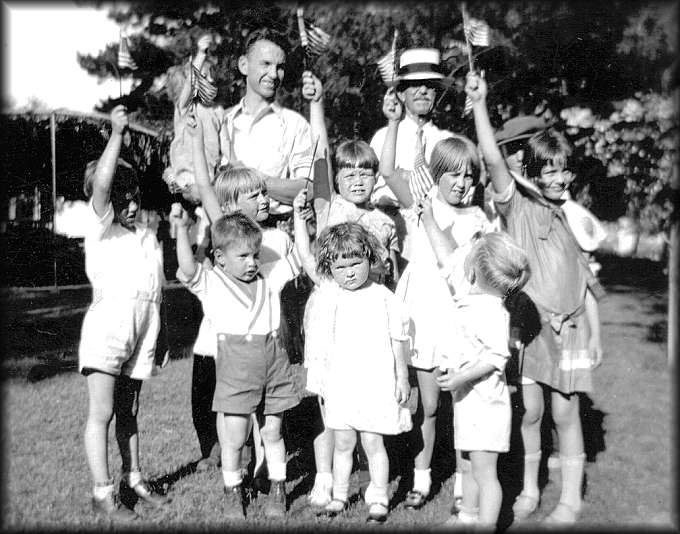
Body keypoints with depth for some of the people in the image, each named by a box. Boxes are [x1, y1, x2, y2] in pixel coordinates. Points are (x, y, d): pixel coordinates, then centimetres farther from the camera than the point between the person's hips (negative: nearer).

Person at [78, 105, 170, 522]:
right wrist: (117, 133, -21)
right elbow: (101, 182, -19)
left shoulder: (150, 238, 17)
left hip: (141, 335, 6)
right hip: (106, 327, -5)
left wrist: (160, 340, 17)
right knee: (101, 413, -2)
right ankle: (103, 493, 4)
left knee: (128, 413, 15)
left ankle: (134, 480, 25)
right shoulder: (101, 229, -1)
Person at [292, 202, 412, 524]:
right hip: (339, 384, 3)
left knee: (372, 442, 4)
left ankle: (378, 500, 18)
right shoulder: (329, 291, 1)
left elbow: (397, 340, -1)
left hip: (375, 384, -3)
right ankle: (339, 496, 27)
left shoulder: (383, 298, -6)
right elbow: (305, 258, -4)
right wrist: (299, 217, -8)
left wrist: (402, 378, 0)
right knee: (343, 443, 14)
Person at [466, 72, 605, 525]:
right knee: (530, 410, 8)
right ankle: (529, 490, 27)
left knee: (565, 412, 5)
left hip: (569, 326, 1)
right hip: (527, 322, -1)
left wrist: (596, 333, 6)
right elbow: (494, 160, -18)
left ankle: (571, 499, 19)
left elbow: (588, 282, 8)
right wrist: (479, 105, -27)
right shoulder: (518, 209, -2)